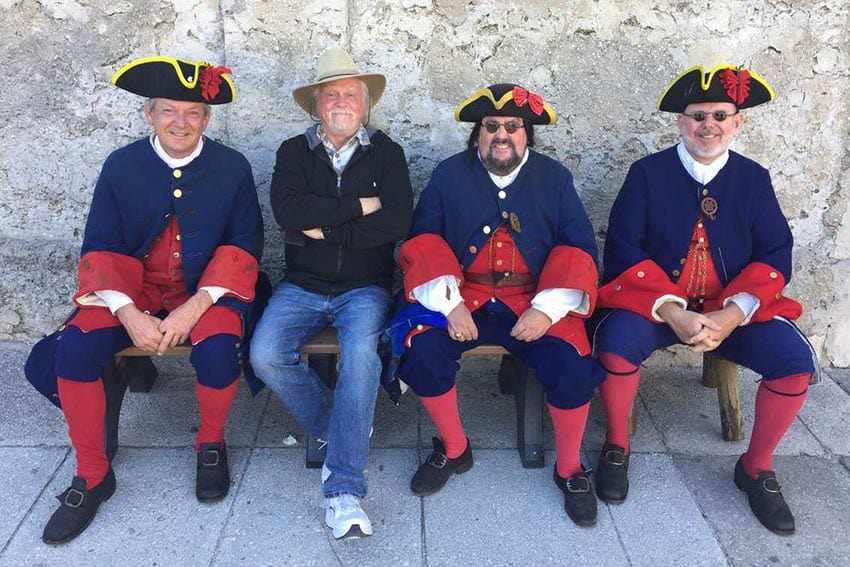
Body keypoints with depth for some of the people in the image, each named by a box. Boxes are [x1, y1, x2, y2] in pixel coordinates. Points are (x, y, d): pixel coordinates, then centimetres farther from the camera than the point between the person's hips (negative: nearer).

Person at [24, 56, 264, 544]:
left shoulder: (233, 167, -2)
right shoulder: (121, 165, 1)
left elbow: (244, 245, -6)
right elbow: (101, 248, -1)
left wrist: (194, 307, -20)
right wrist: (130, 314, -18)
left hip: (207, 289, -2)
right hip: (133, 289, 2)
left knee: (219, 348, -32)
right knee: (73, 348, -21)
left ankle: (212, 445, 2)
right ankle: (92, 476, 0)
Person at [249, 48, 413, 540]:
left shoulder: (386, 153, 6)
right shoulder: (294, 152, 8)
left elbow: (397, 220, -12)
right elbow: (288, 211, -14)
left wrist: (325, 228, -12)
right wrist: (359, 206, -13)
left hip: (365, 289, -2)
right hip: (302, 287, 2)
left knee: (361, 353, -31)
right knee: (265, 356, -23)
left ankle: (344, 490, -24)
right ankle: (336, 427, 3)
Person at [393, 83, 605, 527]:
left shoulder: (554, 178, 9)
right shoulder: (449, 174, 8)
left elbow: (579, 249, 3)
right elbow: (423, 244, 3)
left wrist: (547, 308, -13)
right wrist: (450, 304, -14)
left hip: (535, 302, 0)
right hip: (462, 297, 1)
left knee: (571, 363, -25)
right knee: (422, 349, -25)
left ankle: (569, 470, 3)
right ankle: (453, 451, 2)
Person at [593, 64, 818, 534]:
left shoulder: (754, 178, 6)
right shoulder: (647, 173, -1)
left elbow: (775, 256, 0)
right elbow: (623, 249, -9)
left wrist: (731, 316, -18)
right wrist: (672, 312, -20)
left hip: (735, 308, 3)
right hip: (654, 303, -2)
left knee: (795, 362, -20)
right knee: (616, 346, -31)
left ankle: (756, 468, 7)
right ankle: (616, 447, -2)